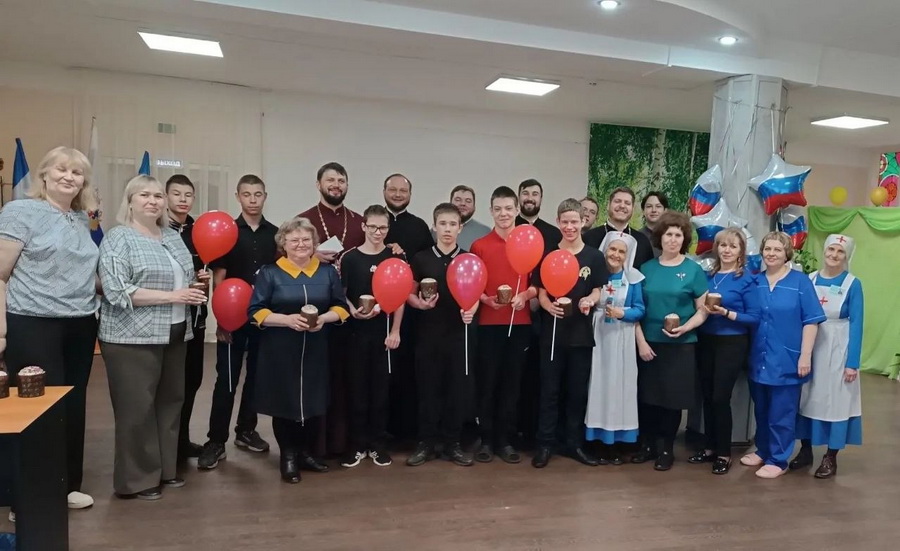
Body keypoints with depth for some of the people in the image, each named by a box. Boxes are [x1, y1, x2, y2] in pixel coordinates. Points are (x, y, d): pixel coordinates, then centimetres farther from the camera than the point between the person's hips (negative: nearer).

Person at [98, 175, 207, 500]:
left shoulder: (174, 237, 14)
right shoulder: (118, 238, -8)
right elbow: (117, 291, -18)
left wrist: (197, 281, 3)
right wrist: (172, 295, -20)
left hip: (174, 336, 7)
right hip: (133, 338, -7)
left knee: (170, 402, 13)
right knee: (136, 409, 0)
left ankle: (165, 469, 27)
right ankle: (135, 480, 13)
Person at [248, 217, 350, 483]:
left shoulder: (328, 272, 8)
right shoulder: (269, 272, -1)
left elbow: (341, 307, 9)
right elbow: (256, 312, -5)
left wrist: (324, 318, -12)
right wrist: (287, 319, -19)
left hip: (316, 350, 2)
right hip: (280, 351, -2)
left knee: (313, 401, 7)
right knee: (284, 402, 3)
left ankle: (306, 453, 26)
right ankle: (288, 457, 20)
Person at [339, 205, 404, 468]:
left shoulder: (394, 258, 2)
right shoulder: (350, 258, 1)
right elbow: (341, 294, 3)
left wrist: (395, 331, -5)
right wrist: (353, 311, -16)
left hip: (384, 330, 0)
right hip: (357, 330, 0)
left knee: (381, 387, 6)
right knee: (357, 387, 5)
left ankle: (377, 443, 18)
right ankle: (358, 444, 16)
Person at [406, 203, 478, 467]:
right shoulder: (421, 259, 3)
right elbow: (409, 294, 7)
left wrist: (471, 310, -12)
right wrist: (420, 304, -14)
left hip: (459, 333, 1)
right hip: (429, 333, 0)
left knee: (456, 388, 5)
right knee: (428, 388, 5)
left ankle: (452, 443, 17)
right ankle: (426, 443, 17)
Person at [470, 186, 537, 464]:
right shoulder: (479, 245, 2)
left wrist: (525, 295, -13)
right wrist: (485, 299, -15)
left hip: (519, 323, 1)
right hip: (489, 323, -1)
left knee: (512, 381, 7)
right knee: (487, 381, 2)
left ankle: (506, 440, 18)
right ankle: (486, 440, 14)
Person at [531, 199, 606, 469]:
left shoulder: (594, 256, 3)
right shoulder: (548, 254, 2)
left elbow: (597, 291, 4)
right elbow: (541, 292, 0)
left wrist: (590, 300, -19)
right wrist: (549, 305, -22)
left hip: (581, 332, 1)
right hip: (552, 330, -1)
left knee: (578, 390, 10)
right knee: (550, 389, 3)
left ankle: (574, 443, 21)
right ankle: (545, 444, 12)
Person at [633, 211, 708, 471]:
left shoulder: (693, 270, -2)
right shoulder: (647, 268, 4)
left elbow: (703, 310, -1)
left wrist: (685, 328, -18)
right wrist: (641, 341, -5)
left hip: (679, 345, -2)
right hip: (649, 343, 2)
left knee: (672, 398, 5)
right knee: (647, 396, 6)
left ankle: (667, 449, 21)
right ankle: (648, 444, 23)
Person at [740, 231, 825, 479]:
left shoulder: (801, 282, -6)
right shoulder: (756, 282, 5)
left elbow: (811, 320, -9)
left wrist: (805, 355, -13)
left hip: (786, 359, -4)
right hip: (759, 358, 4)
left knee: (781, 412, 5)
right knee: (761, 409, 16)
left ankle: (778, 460, 18)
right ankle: (762, 450, 33)